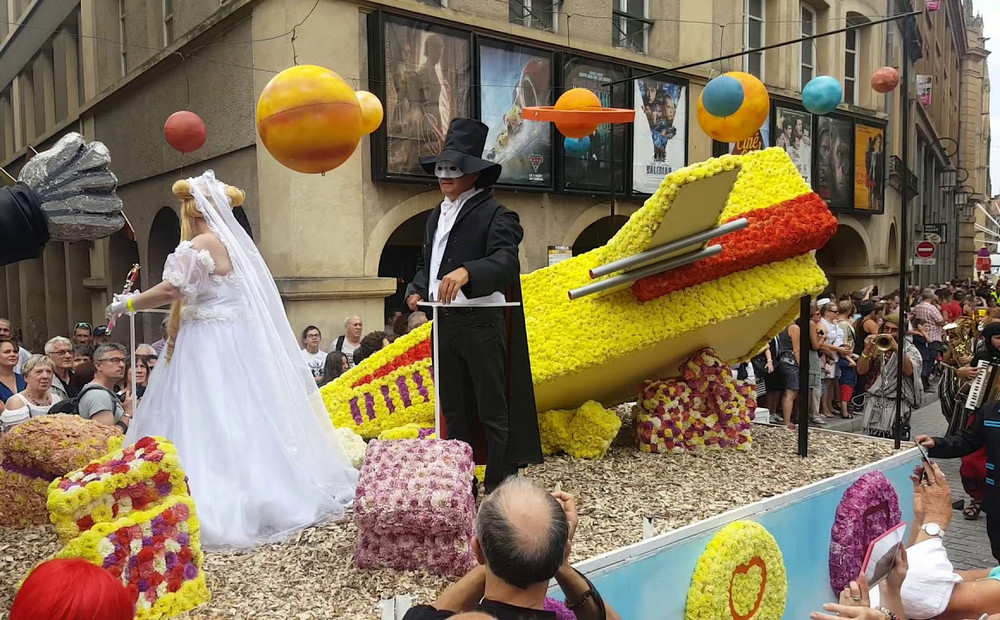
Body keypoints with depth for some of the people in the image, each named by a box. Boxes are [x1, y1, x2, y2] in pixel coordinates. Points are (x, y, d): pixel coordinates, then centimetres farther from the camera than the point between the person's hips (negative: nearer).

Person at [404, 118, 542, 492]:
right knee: (454, 410, 15)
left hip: (482, 323, -8)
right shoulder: (436, 217, 17)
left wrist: (466, 272, -41)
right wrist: (417, 289, 3)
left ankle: (499, 487, 9)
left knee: (493, 411, 0)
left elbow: (506, 261, -23)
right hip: (444, 324, 8)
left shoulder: (495, 215, -8)